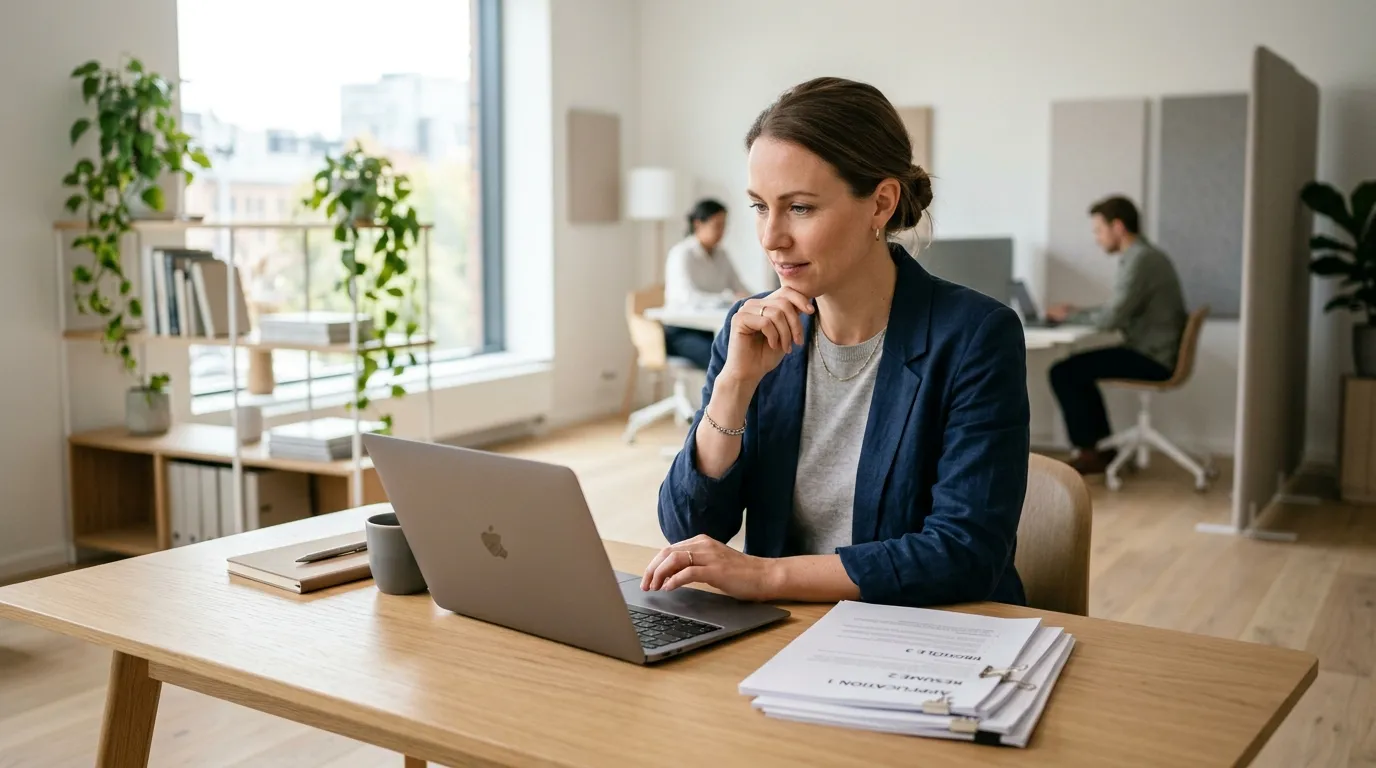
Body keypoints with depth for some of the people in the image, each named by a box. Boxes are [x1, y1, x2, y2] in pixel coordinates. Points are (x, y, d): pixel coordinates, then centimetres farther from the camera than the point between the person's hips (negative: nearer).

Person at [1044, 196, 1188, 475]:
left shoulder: (1139, 261, -18)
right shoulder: (1147, 255, 14)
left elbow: (1112, 319, -23)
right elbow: (1122, 311, 19)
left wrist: (1071, 315, -8)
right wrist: (1079, 312, 9)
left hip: (1153, 359, -10)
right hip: (1158, 353, 10)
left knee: (1064, 373, -10)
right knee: (1078, 369, 20)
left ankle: (1089, 451, 0)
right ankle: (1104, 448, 21)